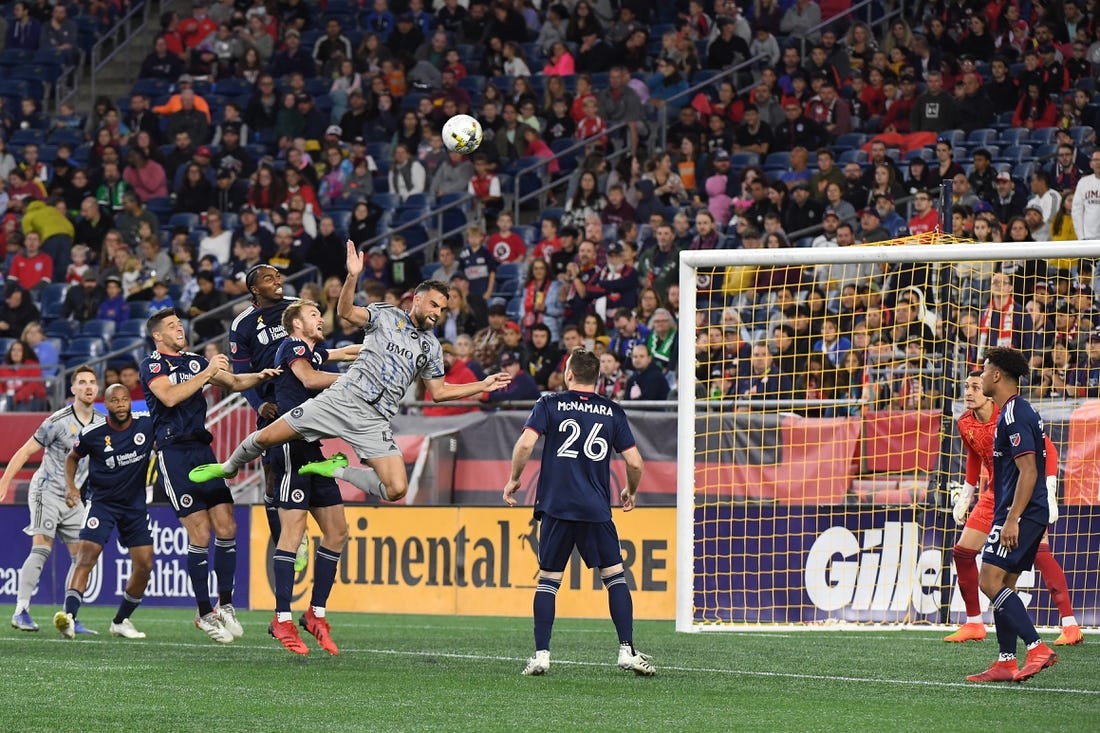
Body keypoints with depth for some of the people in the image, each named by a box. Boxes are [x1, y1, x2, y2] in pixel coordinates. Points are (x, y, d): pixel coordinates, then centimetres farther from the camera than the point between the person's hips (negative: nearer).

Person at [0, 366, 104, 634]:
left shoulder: (102, 425, 5)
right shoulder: (58, 422, -13)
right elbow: (25, 452, -9)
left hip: (73, 499, 6)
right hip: (46, 491, -6)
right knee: (41, 549, -18)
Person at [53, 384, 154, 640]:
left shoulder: (147, 425, -8)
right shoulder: (92, 434, -11)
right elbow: (73, 457, 8)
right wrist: (71, 487, -6)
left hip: (135, 503, 3)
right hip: (102, 501, -3)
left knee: (144, 566, -1)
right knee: (86, 555, -22)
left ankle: (121, 621, 18)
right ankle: (69, 616, -33)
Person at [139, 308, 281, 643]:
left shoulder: (194, 361, 18)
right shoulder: (152, 365, -4)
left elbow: (233, 382, 22)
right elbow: (170, 396, -21)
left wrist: (260, 376, 2)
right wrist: (208, 371, -18)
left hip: (202, 449, 7)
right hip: (174, 452, -7)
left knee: (226, 528, -1)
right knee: (200, 534, -9)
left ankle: (225, 604, 10)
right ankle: (205, 613, 0)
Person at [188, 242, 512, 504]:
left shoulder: (431, 347, 15)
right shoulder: (386, 316, 4)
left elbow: (439, 391, 21)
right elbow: (345, 311, -10)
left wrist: (483, 385, 14)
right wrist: (353, 277, -27)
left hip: (375, 422, 3)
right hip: (343, 399, -3)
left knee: (396, 489, -16)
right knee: (266, 438, -6)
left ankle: (336, 470, 7)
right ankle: (228, 468, 26)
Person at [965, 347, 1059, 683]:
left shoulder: (1014, 416, -15)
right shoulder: (1018, 411, 18)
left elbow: (1028, 471, -22)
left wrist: (1012, 520, -24)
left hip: (1020, 512, -10)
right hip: (1031, 515, 10)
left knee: (990, 581, -14)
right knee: (1002, 584, 11)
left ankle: (1038, 648, -19)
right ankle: (1006, 664, 10)